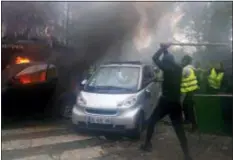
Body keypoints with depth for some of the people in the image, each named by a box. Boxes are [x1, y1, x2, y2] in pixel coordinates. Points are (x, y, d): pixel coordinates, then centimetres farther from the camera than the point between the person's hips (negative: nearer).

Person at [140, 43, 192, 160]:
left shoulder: (167, 68, -12)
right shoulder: (179, 69, 6)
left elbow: (155, 58, -2)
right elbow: (170, 59, 27)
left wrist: (163, 48, 7)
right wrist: (166, 50, 26)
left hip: (165, 102, -5)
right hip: (176, 103, 6)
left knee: (151, 122, 13)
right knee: (179, 129, 5)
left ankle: (147, 145, 21)